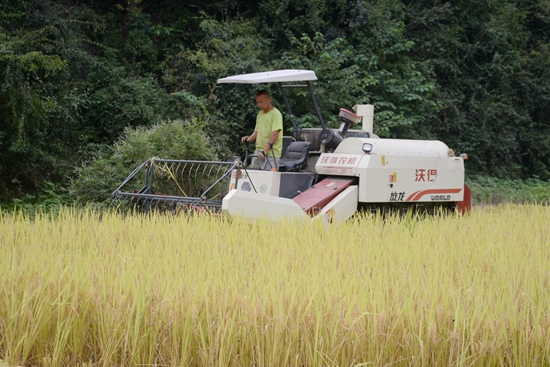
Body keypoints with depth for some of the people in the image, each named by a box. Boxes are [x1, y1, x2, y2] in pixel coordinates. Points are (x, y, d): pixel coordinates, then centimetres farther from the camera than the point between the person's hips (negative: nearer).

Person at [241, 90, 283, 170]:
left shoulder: (276, 114, -9)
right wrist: (249, 138, 3)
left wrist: (265, 150, -26)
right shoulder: (260, 114, 16)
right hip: (258, 151, 8)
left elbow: (275, 134, -18)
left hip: (270, 153, -8)